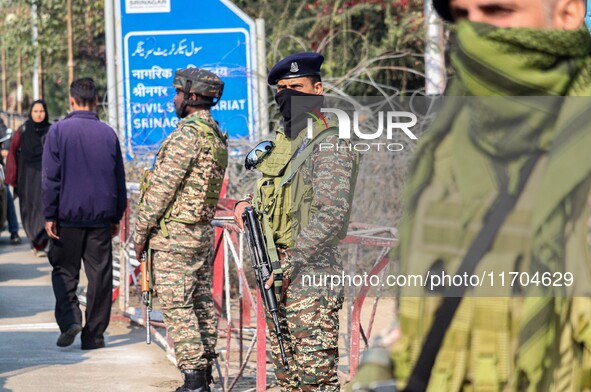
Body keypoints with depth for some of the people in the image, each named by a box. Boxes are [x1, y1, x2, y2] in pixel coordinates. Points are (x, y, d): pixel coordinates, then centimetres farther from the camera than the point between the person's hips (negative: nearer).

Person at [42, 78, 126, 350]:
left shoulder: (58, 131, -4)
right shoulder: (108, 133, 5)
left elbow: (50, 177, -6)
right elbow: (119, 179, 10)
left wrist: (49, 215, -2)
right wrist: (117, 217, 18)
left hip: (68, 214, -2)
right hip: (101, 215, 2)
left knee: (64, 271, 9)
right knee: (99, 275, 5)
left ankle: (69, 319, -10)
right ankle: (94, 334, 6)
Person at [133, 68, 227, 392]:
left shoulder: (189, 132, -16)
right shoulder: (217, 136, 15)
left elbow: (164, 185, -17)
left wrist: (141, 231, -11)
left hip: (173, 233, -10)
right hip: (202, 231, 10)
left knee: (178, 308, -7)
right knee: (202, 305, 9)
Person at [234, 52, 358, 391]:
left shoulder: (329, 145, -13)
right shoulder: (284, 141, 16)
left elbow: (332, 214, -23)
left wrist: (290, 265, -24)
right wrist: (248, 204, 9)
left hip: (309, 276, -9)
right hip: (277, 277, 10)